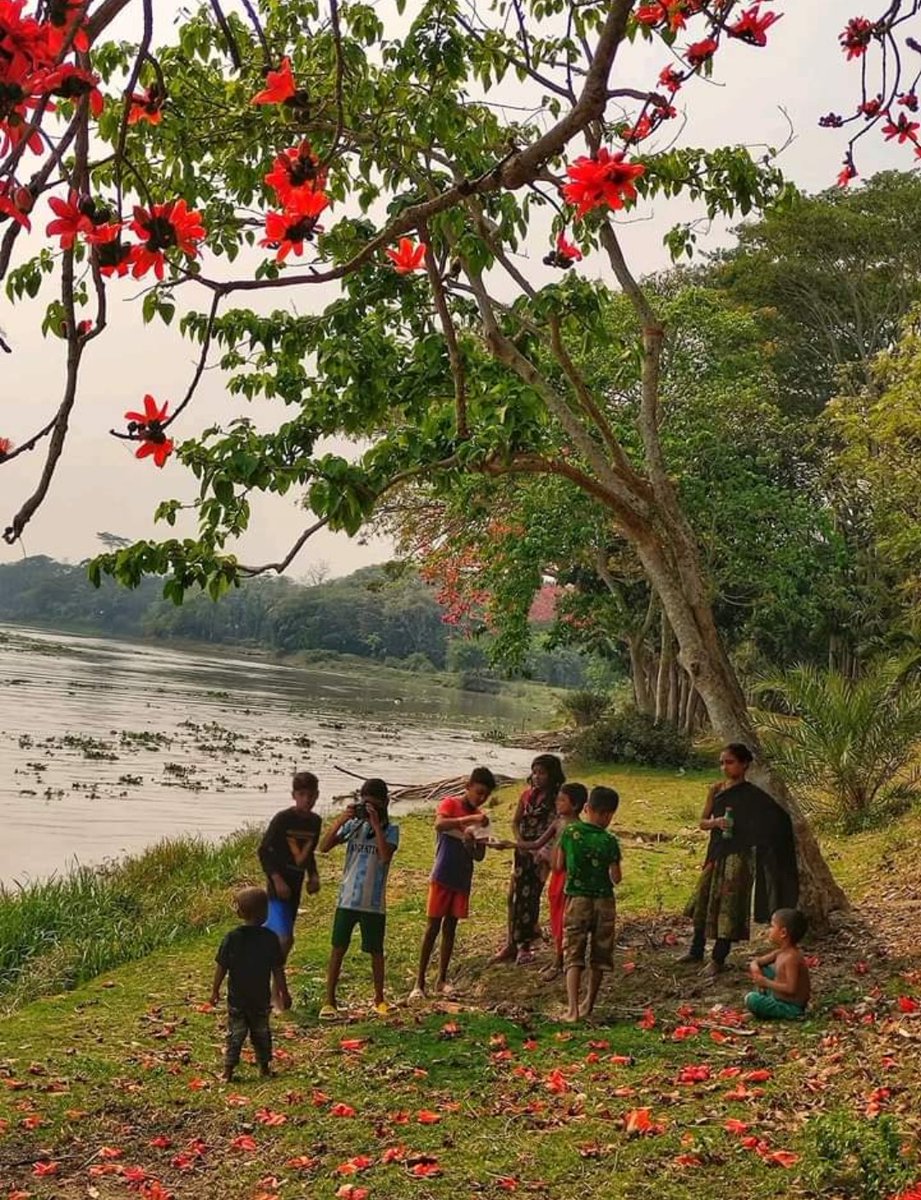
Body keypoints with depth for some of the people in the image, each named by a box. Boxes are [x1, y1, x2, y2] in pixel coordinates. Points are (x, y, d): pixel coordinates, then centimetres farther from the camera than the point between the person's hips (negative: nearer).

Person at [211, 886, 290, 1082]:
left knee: (235, 1034, 9)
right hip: (261, 998, 1)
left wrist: (215, 990, 6)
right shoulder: (270, 938, -11)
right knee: (261, 1032, 16)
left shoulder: (232, 938, -11)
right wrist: (283, 993, 6)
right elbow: (278, 970, -5)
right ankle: (264, 1067, 24)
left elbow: (221, 968, -7)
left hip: (236, 997, 0)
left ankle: (228, 1070, 7)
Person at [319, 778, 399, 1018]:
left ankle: (379, 999, 26)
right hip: (347, 899, 1)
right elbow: (324, 847, -7)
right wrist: (340, 819, -16)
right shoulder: (352, 825, 1)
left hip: (374, 903, -1)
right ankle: (329, 1001, 12)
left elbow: (385, 855, -23)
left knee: (376, 951, 10)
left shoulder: (390, 829, -4)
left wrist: (376, 824, -23)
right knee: (338, 949, 3)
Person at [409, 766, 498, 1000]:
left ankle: (441, 980, 18)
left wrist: (470, 844, -16)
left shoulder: (480, 817, 6)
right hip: (442, 877, -5)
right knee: (433, 927, -4)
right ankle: (419, 982, 0)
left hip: (462, 880, 5)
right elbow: (439, 824, -29)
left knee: (450, 928, 10)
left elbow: (480, 856, 5)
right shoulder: (450, 803, -7)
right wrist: (469, 819, -37)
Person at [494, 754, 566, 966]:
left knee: (529, 898, 2)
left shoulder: (557, 800, -11)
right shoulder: (528, 794, 4)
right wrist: (519, 841, -5)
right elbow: (515, 821, 11)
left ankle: (525, 946, 18)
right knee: (514, 895, 6)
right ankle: (512, 944, 18)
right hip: (523, 852, 5)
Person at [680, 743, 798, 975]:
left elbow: (777, 819, -13)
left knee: (729, 905, -1)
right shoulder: (717, 789, 4)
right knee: (704, 901, 14)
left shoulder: (752, 796, -9)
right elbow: (702, 822, 7)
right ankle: (696, 950, 32)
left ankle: (718, 958, 12)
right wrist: (716, 822, -14)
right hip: (717, 852, 5)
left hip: (738, 856, -5)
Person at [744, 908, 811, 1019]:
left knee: (751, 999, -26)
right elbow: (756, 962, 11)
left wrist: (766, 983, -24)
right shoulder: (781, 952, 4)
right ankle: (765, 999, 11)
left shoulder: (791, 957, -25)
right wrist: (755, 967, -13)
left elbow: (791, 988, -31)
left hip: (791, 1009, -10)